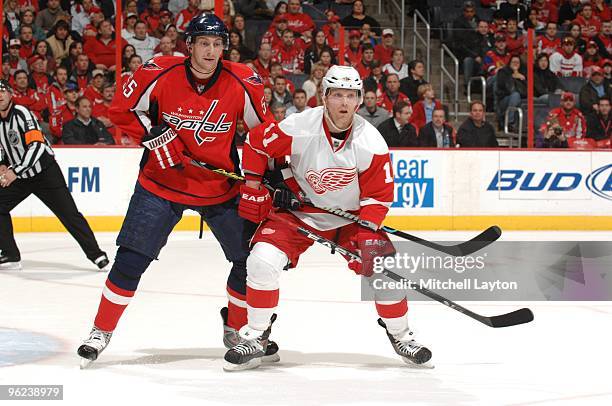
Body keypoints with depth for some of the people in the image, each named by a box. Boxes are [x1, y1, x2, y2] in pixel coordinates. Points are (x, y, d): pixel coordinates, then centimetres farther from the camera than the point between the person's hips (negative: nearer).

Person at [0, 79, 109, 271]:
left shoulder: (21, 113, -20)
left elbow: (37, 145, -30)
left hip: (44, 171, -7)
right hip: (18, 176, 7)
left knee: (68, 213, -7)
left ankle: (95, 253, -1)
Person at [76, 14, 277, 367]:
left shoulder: (243, 83, -11)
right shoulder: (160, 74, -14)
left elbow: (262, 128, 2)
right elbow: (122, 109, -4)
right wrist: (153, 135, -14)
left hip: (221, 188, 2)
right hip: (162, 182, -2)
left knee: (252, 257, 0)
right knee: (132, 258, -6)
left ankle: (238, 327, 23)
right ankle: (102, 330, 10)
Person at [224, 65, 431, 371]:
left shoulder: (371, 143, -19)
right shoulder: (298, 128, -24)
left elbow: (378, 196, -11)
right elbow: (256, 143, -8)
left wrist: (368, 234, -23)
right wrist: (254, 190, -6)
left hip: (350, 216, 1)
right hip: (298, 211, -1)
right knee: (262, 261, -21)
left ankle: (400, 334, 13)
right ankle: (255, 337, -2)